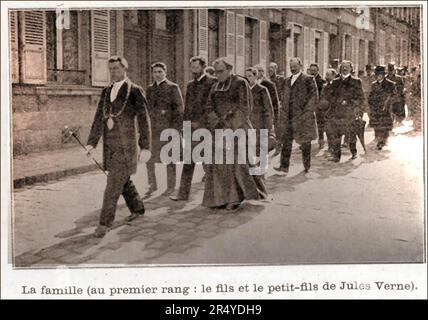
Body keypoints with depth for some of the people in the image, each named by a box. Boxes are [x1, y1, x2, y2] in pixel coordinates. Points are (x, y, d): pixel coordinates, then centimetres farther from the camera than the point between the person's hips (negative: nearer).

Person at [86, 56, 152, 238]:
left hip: (125, 145, -7)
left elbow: (143, 120, -7)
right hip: (109, 145, 7)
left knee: (114, 183, -9)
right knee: (123, 180, 18)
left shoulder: (135, 91, -7)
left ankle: (105, 223, -4)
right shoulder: (106, 92, 11)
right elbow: (99, 119, 9)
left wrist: (145, 146, -10)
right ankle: (137, 208, 38)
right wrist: (91, 143, 1)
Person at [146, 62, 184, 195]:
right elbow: (147, 108, 18)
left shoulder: (173, 87, -1)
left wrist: (178, 128, -10)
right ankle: (152, 184, 15)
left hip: (168, 127, -4)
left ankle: (171, 186, 13)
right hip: (153, 128, 4)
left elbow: (179, 108, -4)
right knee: (149, 157, 1)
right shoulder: (150, 89, 14)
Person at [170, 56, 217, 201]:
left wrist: (199, 122, -11)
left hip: (205, 126, -5)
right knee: (188, 161, 5)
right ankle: (183, 193, 7)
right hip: (191, 127, 6)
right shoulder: (190, 84, 15)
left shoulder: (212, 82, -5)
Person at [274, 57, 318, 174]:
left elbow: (314, 97, -6)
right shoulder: (287, 80, 16)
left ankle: (307, 166, 16)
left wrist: (306, 112, -12)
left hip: (302, 116, -5)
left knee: (305, 141, 5)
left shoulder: (308, 79, -3)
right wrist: (284, 111, 11)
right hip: (288, 116, 5)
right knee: (286, 141, -2)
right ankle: (284, 166, -2)